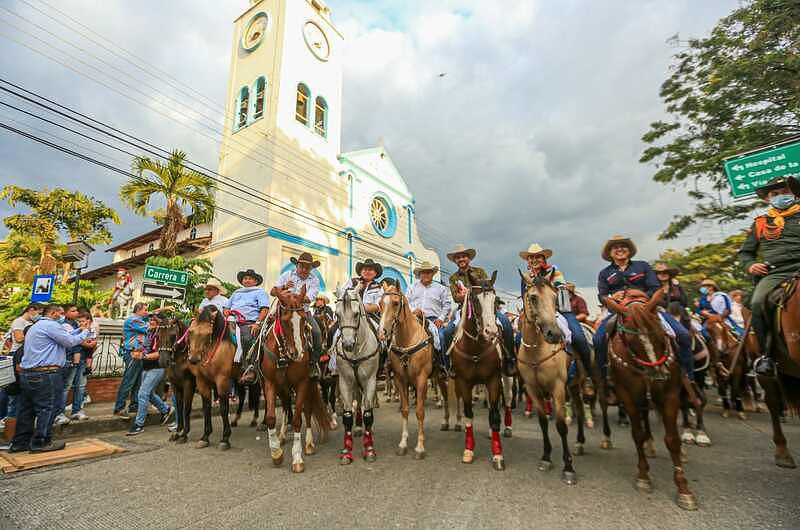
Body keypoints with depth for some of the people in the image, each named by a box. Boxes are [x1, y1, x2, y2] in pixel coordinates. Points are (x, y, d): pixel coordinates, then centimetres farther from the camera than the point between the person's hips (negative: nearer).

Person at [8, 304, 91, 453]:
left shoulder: (36, 326, 22)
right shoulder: (51, 325, -12)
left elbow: (64, 337, 20)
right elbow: (70, 342, -12)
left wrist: (79, 331, 17)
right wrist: (85, 333, 2)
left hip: (26, 374, 11)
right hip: (45, 374, -11)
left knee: (27, 409, 14)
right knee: (48, 408, -3)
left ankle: (20, 442, 19)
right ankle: (40, 443, 1)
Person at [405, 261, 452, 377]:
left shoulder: (441, 288, 14)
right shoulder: (412, 287, 18)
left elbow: (446, 305, 11)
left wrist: (441, 318, -3)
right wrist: (413, 309, -7)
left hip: (433, 319, -1)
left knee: (440, 337, -26)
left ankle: (445, 368, -13)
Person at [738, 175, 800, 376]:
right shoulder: (760, 223, 23)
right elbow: (745, 252, 25)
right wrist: (749, 265, 3)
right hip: (773, 273, 1)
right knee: (757, 303, -28)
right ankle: (767, 354, -18)